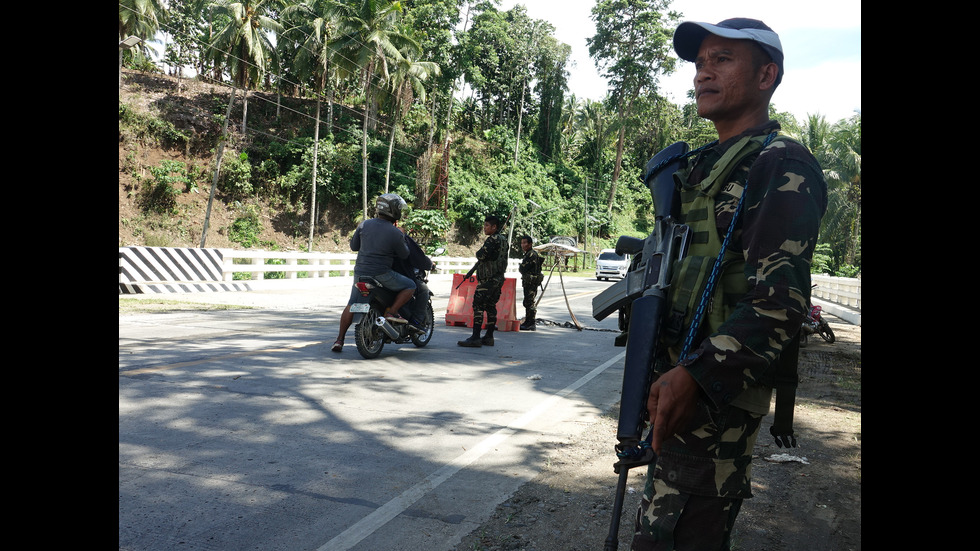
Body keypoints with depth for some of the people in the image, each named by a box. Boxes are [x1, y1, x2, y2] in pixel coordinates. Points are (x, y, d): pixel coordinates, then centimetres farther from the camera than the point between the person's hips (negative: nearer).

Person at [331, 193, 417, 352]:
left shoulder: (364, 225, 2)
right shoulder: (395, 233, -10)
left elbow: (353, 246, 11)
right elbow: (404, 254, 2)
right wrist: (402, 237, 16)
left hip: (360, 272, 5)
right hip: (381, 275, -5)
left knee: (351, 305, 19)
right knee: (410, 286, 11)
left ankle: (339, 340, 18)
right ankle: (391, 311, -2)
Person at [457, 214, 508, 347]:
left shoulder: (493, 240, -14)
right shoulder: (503, 240, 16)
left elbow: (481, 255, -19)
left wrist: (478, 253, 4)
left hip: (488, 279, -10)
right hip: (499, 279, 10)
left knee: (478, 305, -10)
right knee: (491, 306, 13)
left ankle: (475, 338, -13)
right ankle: (489, 337, 15)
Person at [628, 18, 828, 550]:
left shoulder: (784, 167, -10)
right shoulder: (700, 167, 19)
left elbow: (779, 298, -22)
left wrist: (695, 375, -30)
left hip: (716, 389, -9)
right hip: (674, 373, 9)